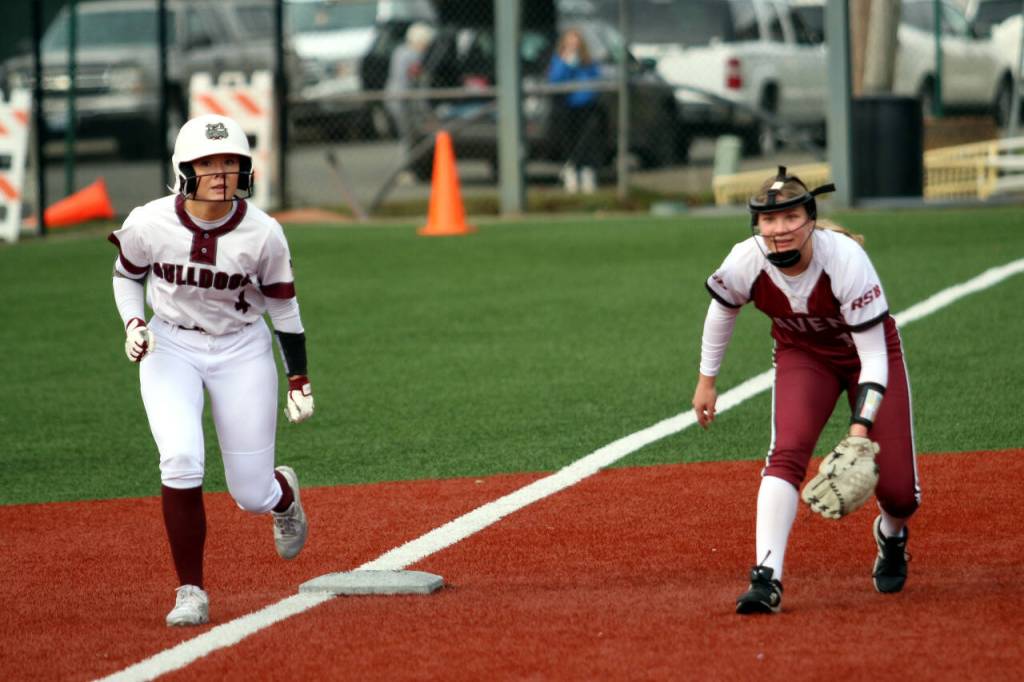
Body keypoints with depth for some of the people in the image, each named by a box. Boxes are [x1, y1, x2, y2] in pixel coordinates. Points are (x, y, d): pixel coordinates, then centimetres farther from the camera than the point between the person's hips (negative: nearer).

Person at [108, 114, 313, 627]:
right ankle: (191, 592, -9)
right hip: (168, 348, 0)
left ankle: (283, 495, 42)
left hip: (242, 351, 0)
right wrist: (133, 324, -13)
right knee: (180, 460, -24)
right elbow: (126, 275, 5)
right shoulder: (150, 224, -17)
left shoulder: (262, 234, -17)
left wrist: (298, 379, 2)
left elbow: (283, 306, -2)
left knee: (252, 495, 1)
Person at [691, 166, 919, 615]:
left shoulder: (845, 259, -35)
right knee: (787, 452, -27)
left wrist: (860, 430, -40)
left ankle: (891, 536, 31)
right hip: (802, 356, 2)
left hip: (868, 352, -2)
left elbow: (874, 357, -31)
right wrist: (707, 380, 7)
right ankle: (767, 578, -31)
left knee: (898, 491, -6)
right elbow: (722, 309, 0)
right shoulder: (745, 263, -26)